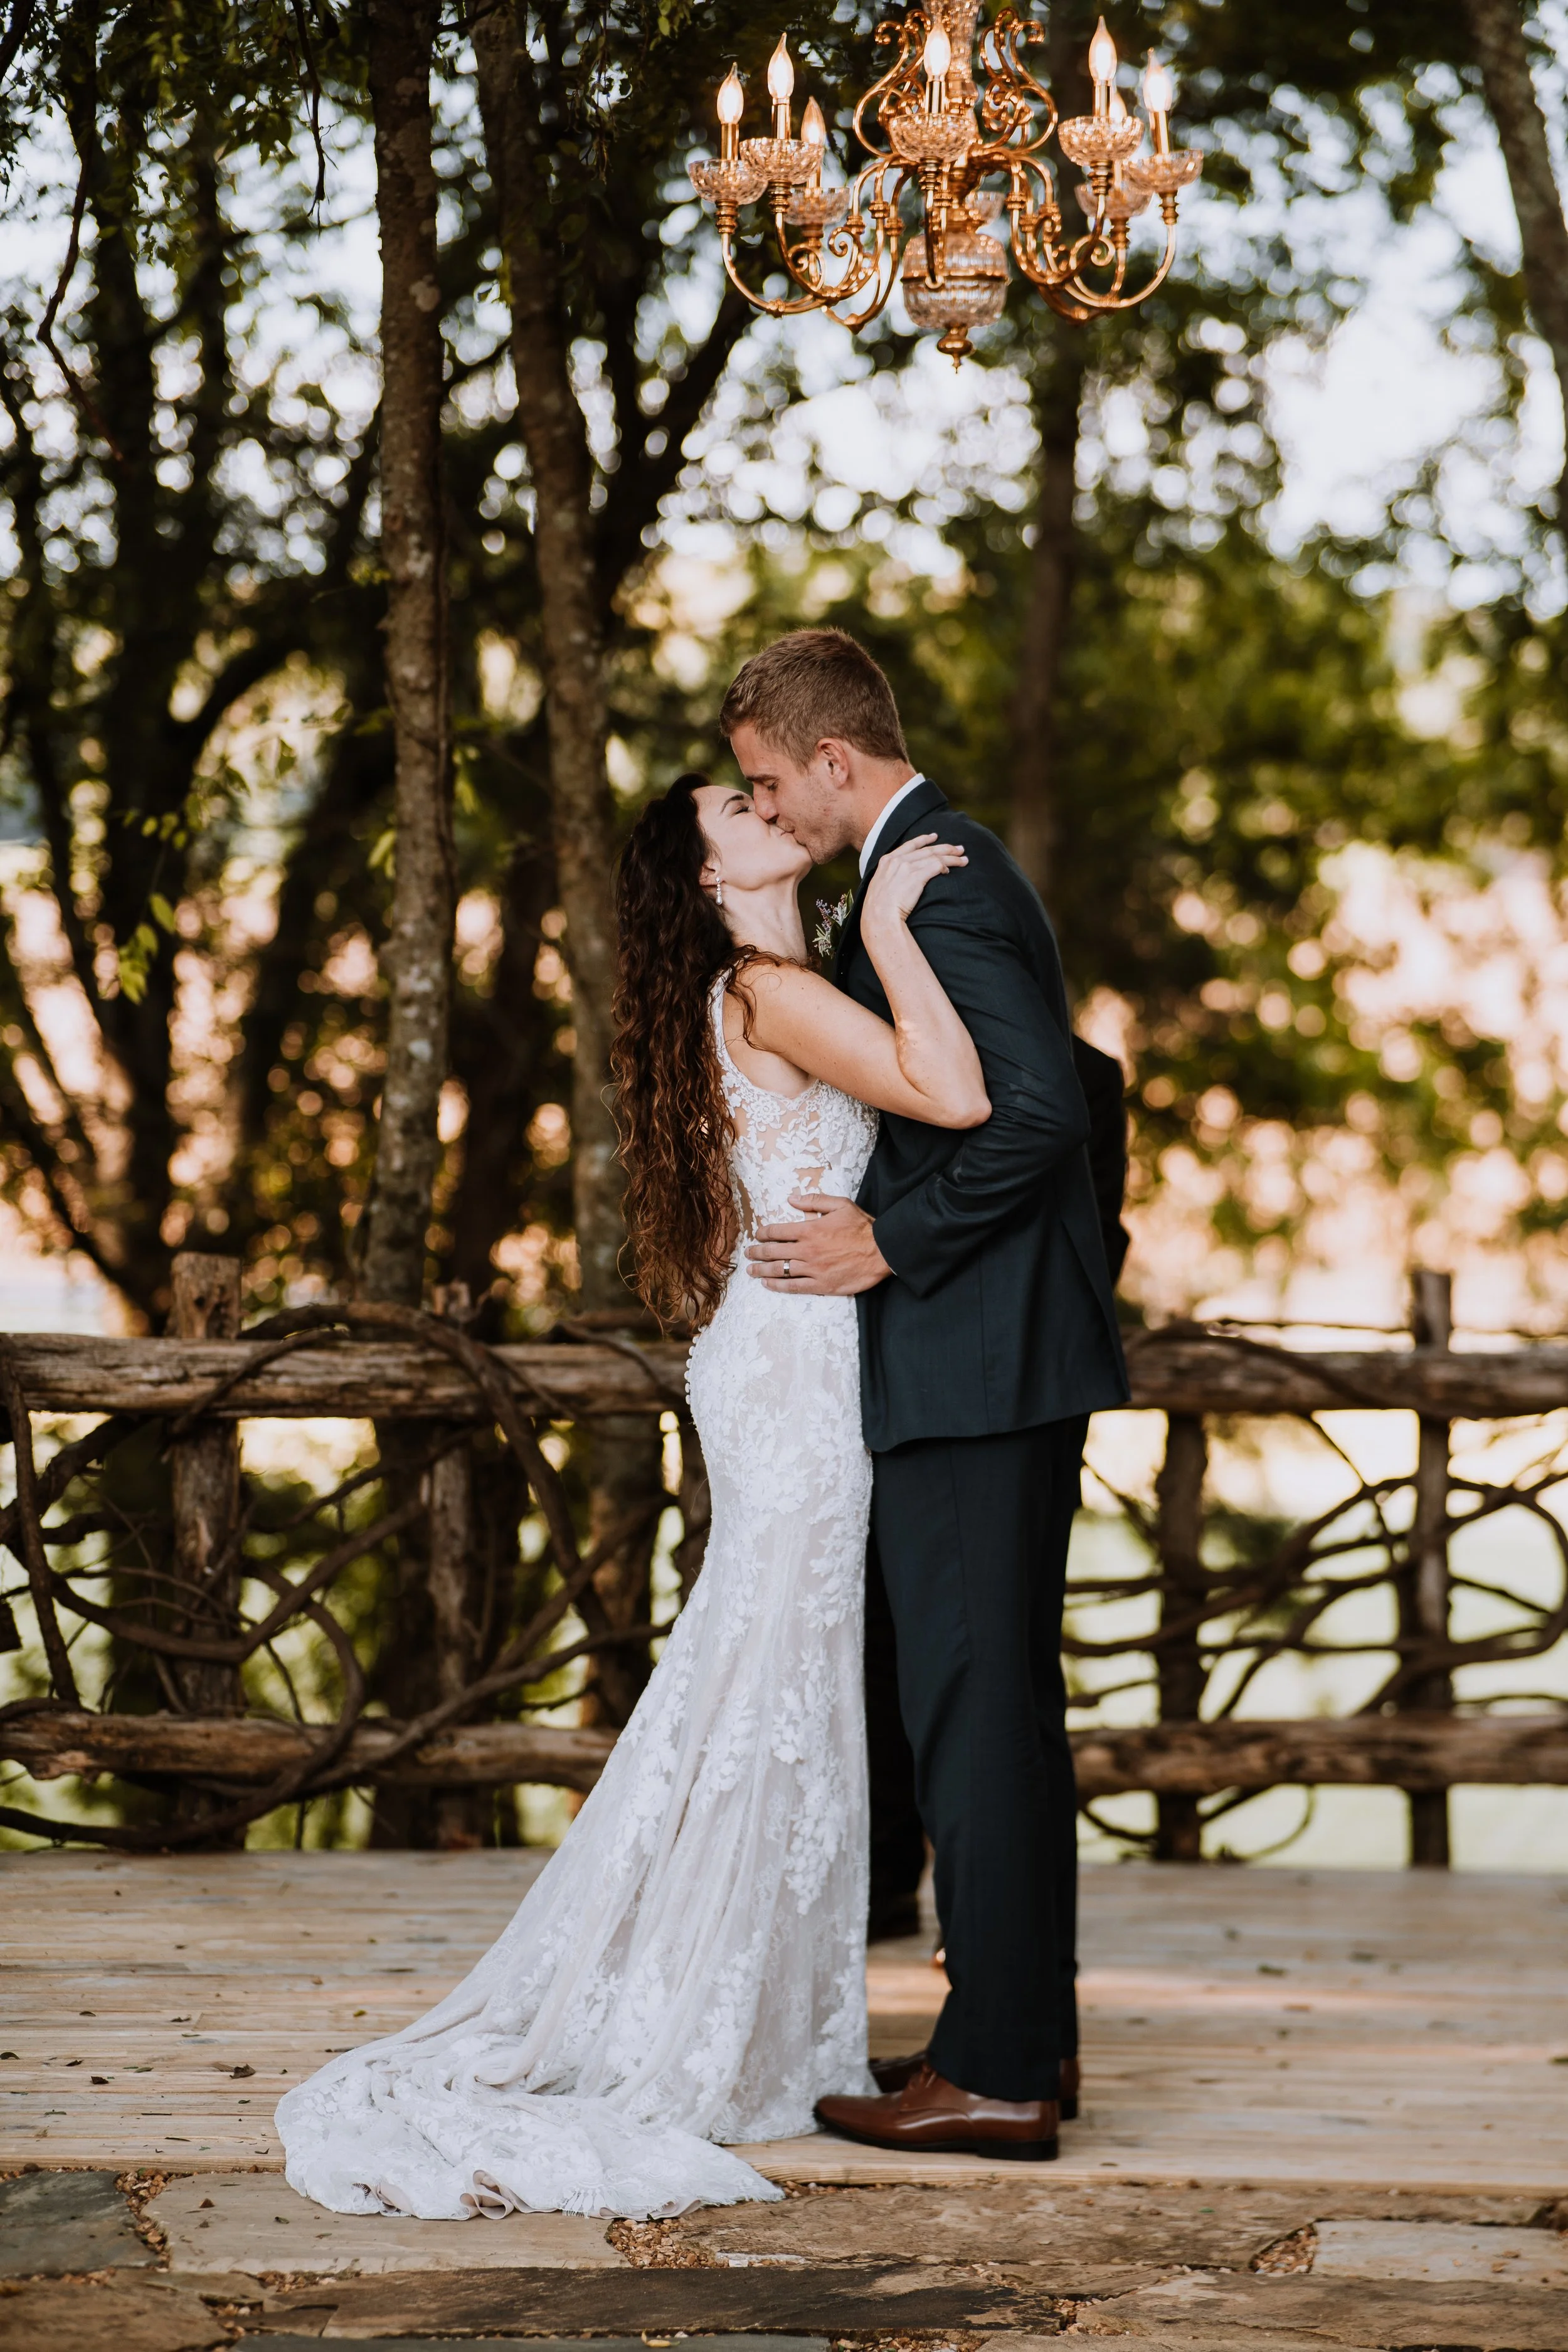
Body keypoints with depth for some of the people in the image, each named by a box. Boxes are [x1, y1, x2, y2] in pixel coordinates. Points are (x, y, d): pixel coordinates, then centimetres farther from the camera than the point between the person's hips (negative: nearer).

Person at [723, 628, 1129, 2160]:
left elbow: (1038, 1113, -25)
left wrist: (890, 1245, -17)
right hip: (1000, 1362, 11)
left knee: (973, 1707, -5)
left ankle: (993, 2075, 1)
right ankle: (1032, 2032, 23)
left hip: (971, 1368, -11)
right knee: (1005, 1702, 15)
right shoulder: (945, 867, 16)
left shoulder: (932, 894, -16)